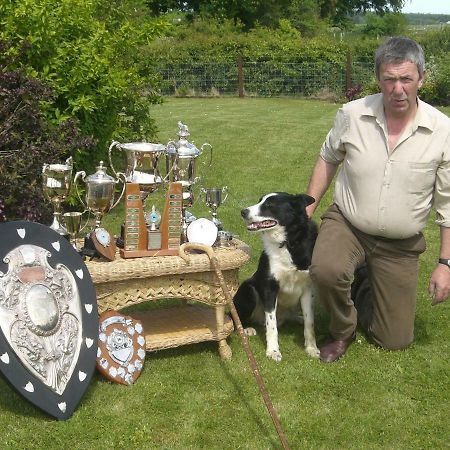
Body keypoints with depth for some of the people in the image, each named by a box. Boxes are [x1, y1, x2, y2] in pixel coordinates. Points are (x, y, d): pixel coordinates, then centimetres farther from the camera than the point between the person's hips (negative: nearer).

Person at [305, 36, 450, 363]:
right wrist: (308, 209, 4)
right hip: (347, 225, 0)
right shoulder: (352, 115, -12)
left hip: (400, 246, 1)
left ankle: (369, 288, 41)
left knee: (395, 341, 8)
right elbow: (328, 159, 7)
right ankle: (343, 331, -1)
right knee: (326, 271, -36)